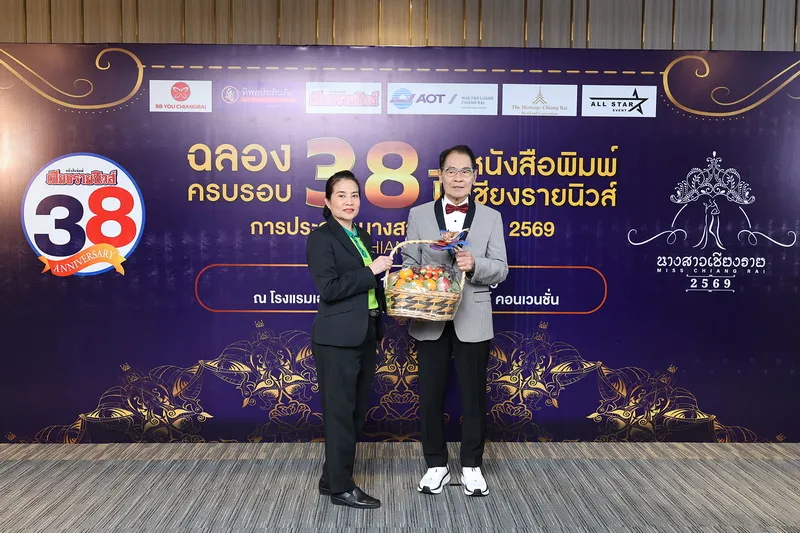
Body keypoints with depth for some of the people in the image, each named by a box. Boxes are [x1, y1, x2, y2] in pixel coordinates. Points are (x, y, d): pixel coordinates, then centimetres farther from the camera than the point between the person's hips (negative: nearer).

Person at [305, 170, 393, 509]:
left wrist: (389, 297, 6)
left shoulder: (362, 236, 15)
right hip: (338, 338, -8)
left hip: (365, 335, 9)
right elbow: (329, 288, -20)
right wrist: (371, 271, -18)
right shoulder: (321, 237, -9)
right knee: (340, 412, 3)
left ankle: (331, 478, 30)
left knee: (357, 410, 15)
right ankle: (341, 487, 17)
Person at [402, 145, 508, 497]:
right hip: (430, 320, 1)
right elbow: (409, 263, 3)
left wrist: (474, 265, -21)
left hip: (472, 320, 0)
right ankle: (436, 466, 26)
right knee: (430, 395, 9)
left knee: (473, 395, 9)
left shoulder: (491, 217, 4)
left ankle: (471, 466, 26)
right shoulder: (419, 215, 5)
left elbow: (500, 269, -1)